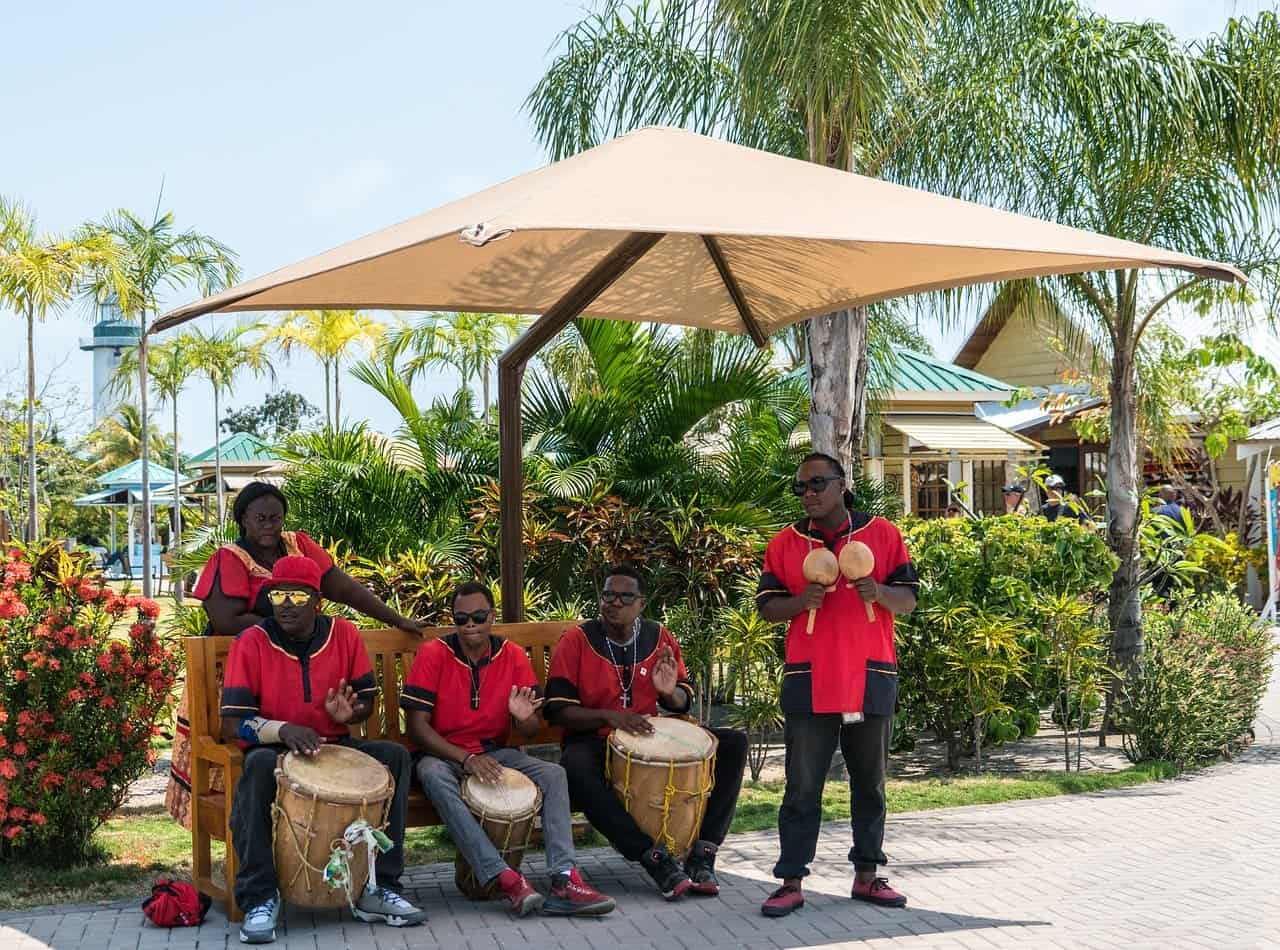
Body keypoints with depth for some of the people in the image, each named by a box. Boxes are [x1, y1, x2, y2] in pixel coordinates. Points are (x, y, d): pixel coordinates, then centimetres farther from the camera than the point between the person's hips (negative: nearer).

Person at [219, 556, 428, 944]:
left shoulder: (344, 634, 0)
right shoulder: (251, 643, -10)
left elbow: (368, 697, 10)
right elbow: (232, 723, -14)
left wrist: (349, 713, -15)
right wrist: (282, 730, -33)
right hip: (273, 750, -3)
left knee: (394, 756, -21)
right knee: (259, 766, -37)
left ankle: (377, 887, -15)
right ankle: (260, 898, -28)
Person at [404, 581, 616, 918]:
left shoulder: (513, 656, 0)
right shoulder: (433, 655, -9)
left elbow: (532, 729, 2)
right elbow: (416, 725, -14)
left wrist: (524, 719, -24)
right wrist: (466, 758, -25)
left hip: (495, 752, 3)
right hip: (444, 754, -3)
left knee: (553, 774, -20)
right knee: (434, 775, -37)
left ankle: (564, 881, -31)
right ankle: (505, 879, -44)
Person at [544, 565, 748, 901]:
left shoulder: (659, 637, 5)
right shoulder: (577, 640, -6)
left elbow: (684, 703, 12)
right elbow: (558, 709, -11)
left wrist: (670, 692, -13)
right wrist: (608, 716, -26)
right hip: (594, 741, -4)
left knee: (733, 744, -13)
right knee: (575, 768, -41)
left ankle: (702, 854, -19)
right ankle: (654, 857, -35)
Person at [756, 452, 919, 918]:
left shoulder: (882, 533, 5)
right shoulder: (785, 542, 7)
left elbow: (908, 600, 5)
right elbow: (767, 605, 6)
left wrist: (880, 593, -16)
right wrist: (801, 601, -14)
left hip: (871, 677, 1)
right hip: (808, 681, 0)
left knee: (869, 783, 10)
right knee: (802, 787, 0)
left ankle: (867, 875, 20)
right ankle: (791, 883, 3)